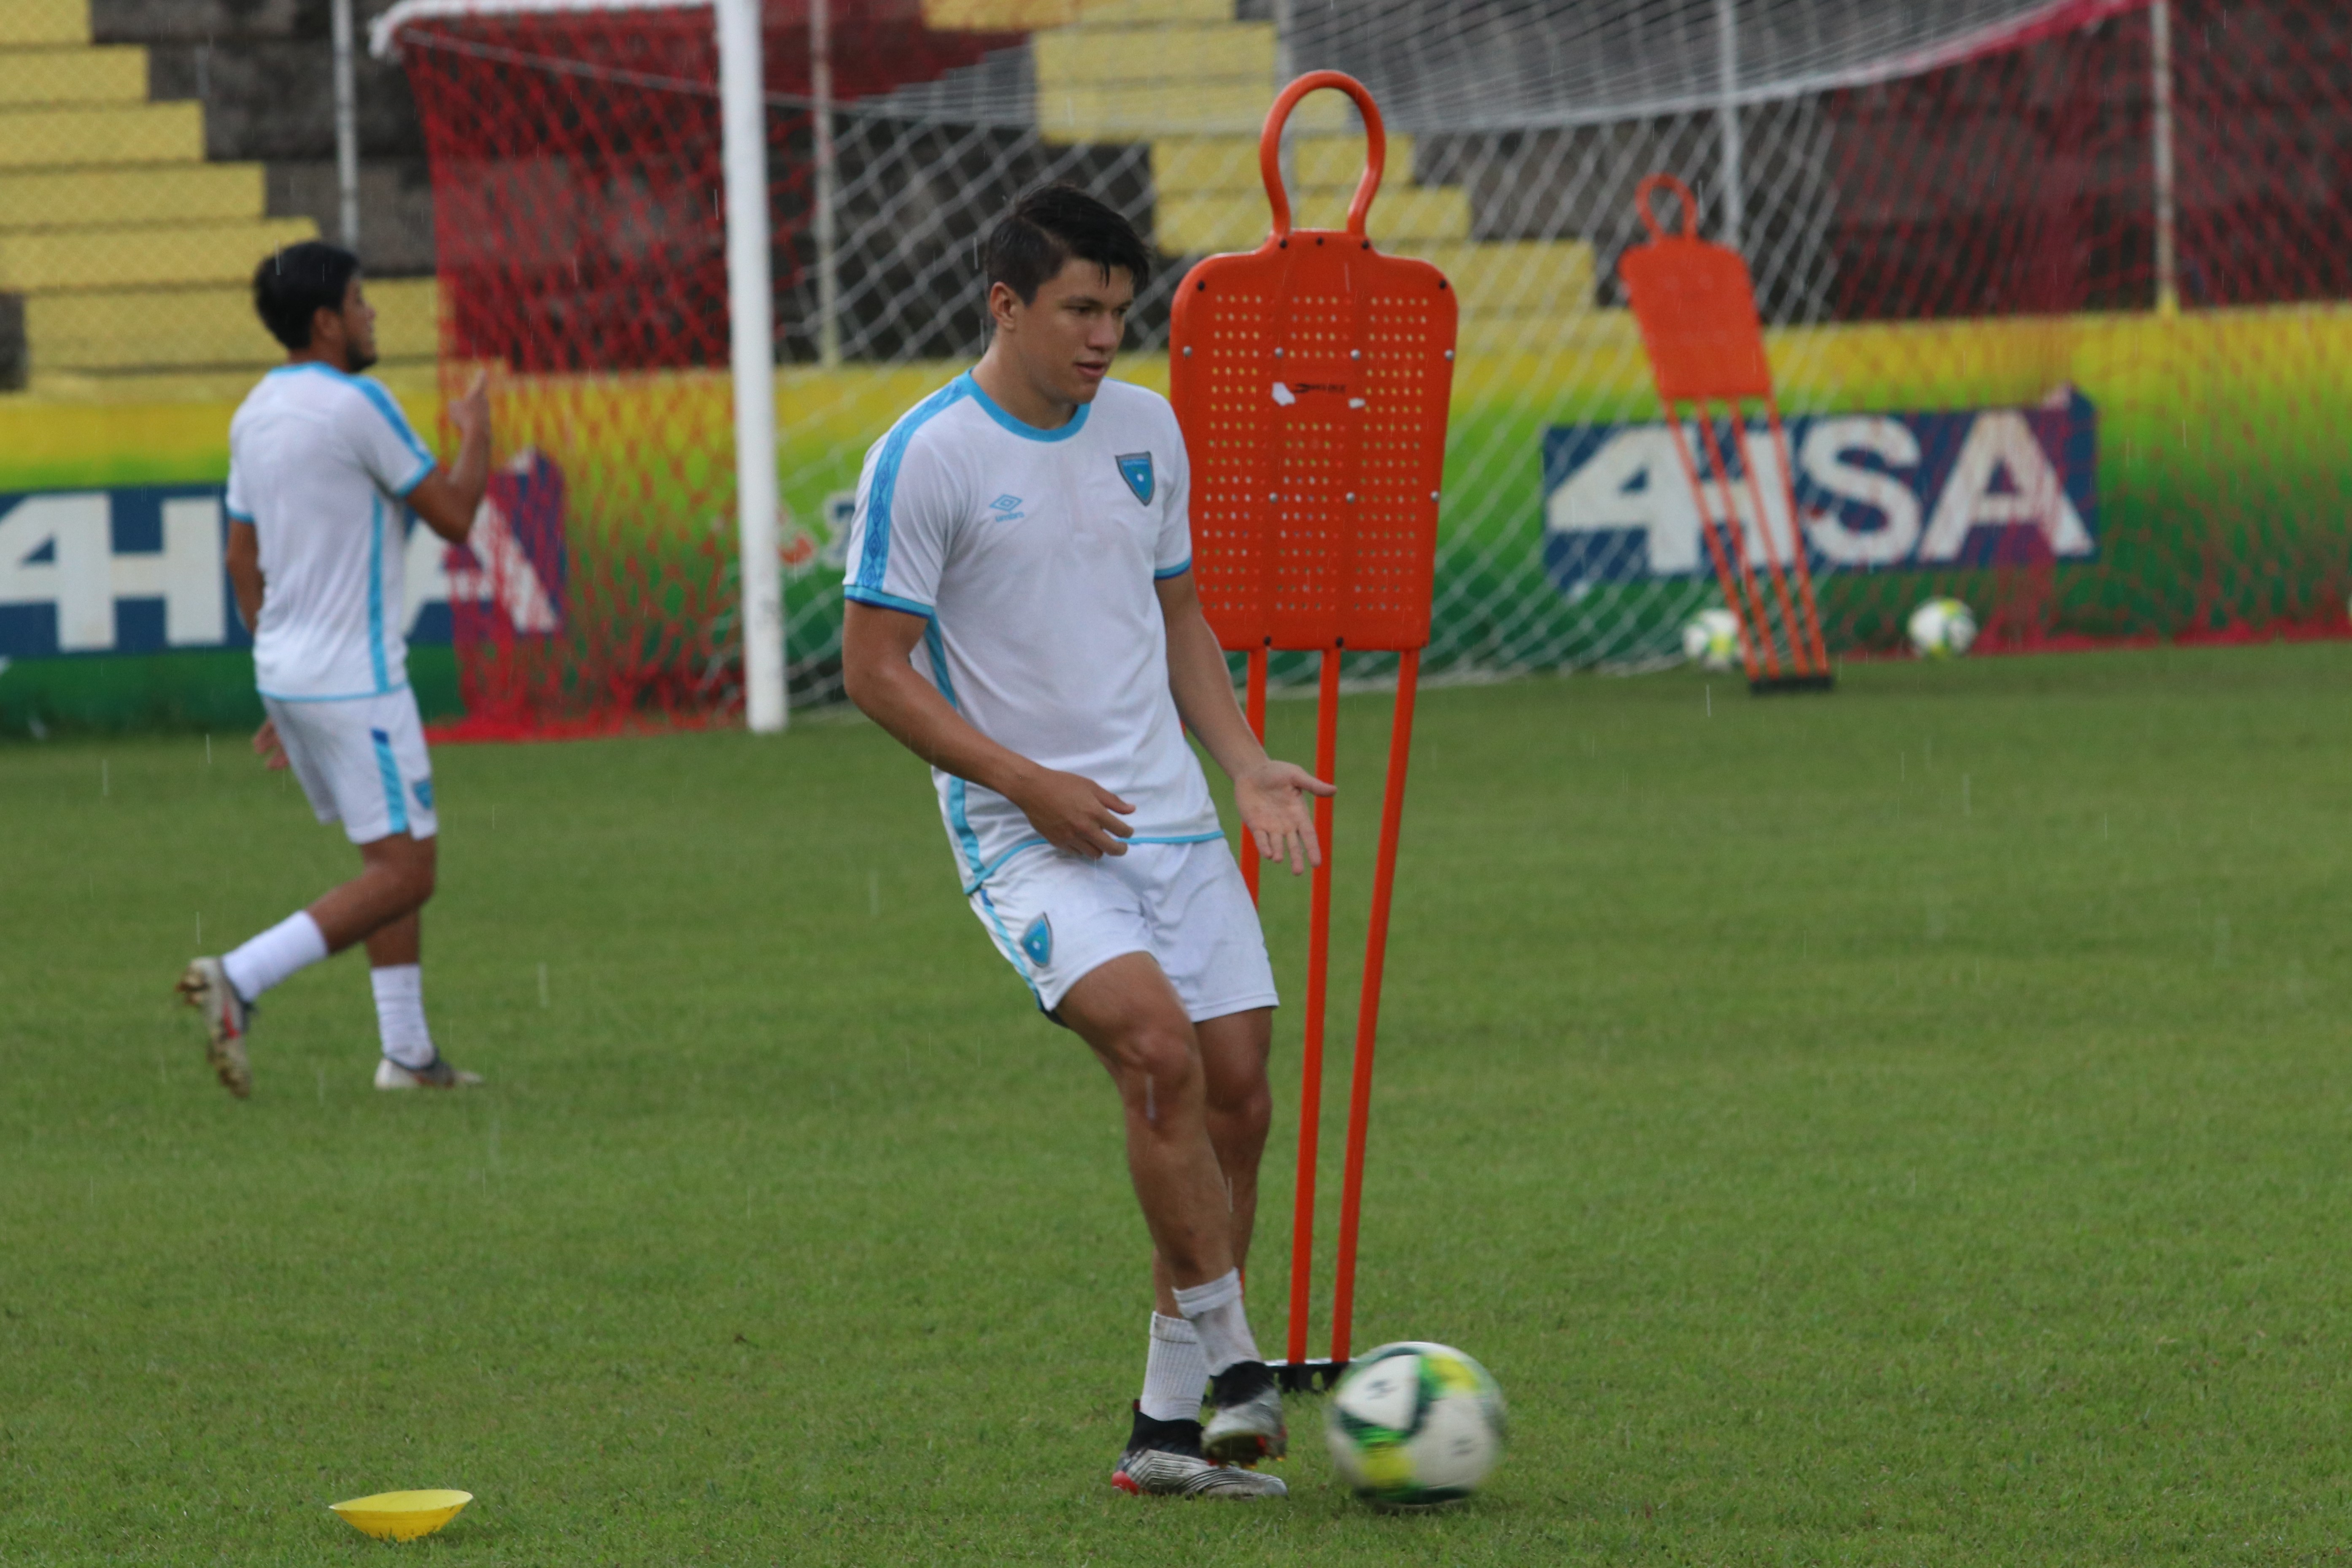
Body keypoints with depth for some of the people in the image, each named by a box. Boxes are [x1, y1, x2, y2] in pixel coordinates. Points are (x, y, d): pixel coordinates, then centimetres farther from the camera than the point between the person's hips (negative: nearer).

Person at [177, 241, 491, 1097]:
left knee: (396, 862, 16)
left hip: (287, 673, 9)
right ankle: (238, 979, -19)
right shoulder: (355, 405, -15)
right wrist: (477, 430, 8)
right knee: (402, 876, -6)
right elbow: (452, 514, -10)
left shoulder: (255, 415, 10)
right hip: (355, 677, -9)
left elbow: (243, 563, 16)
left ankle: (407, 1052, 15)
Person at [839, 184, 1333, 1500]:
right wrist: (1027, 782, -15)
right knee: (1160, 1048, -26)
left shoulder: (1144, 429, 10)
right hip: (1027, 836, -6)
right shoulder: (929, 457, -10)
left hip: (1171, 820, 6)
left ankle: (1171, 1427, 10)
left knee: (1238, 1093, 1)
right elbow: (876, 667, -8)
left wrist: (1247, 764, 7)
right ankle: (1234, 1365, -17)